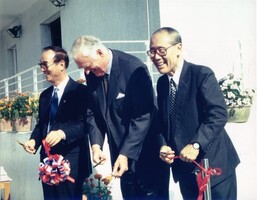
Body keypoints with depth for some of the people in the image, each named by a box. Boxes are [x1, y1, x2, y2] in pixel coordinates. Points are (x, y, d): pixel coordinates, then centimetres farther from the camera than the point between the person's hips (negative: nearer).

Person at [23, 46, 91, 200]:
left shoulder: (81, 91, -6)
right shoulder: (45, 95, 17)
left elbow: (85, 124, -14)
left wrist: (63, 133, -29)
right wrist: (34, 140, 1)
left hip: (71, 162, -7)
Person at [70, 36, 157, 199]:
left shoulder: (134, 68, -20)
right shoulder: (92, 74, -1)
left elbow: (143, 116, -21)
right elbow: (93, 111, 5)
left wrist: (126, 154, -24)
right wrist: (96, 144, -9)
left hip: (142, 149, -5)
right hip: (119, 148, 5)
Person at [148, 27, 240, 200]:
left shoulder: (202, 74, -13)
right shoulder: (162, 83, 9)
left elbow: (218, 114, -21)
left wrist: (196, 145, -29)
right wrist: (163, 146, -5)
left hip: (213, 164, -6)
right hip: (184, 168, 6)